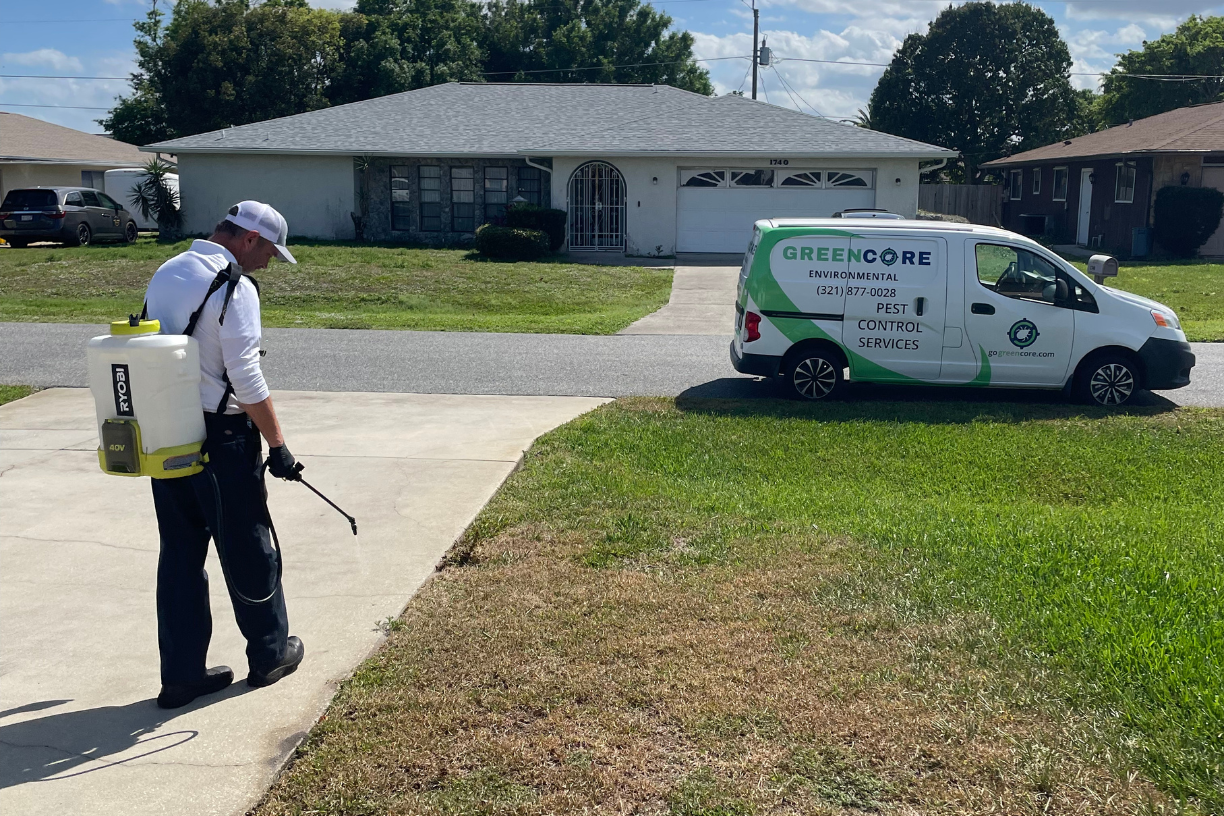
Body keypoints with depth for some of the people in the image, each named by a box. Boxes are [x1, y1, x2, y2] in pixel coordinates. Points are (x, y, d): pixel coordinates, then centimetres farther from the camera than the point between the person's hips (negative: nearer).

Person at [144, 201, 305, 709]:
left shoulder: (165, 274, 11)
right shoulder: (235, 287, -15)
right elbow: (246, 378, -20)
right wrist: (278, 445, -13)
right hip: (221, 438, -7)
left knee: (180, 553, 12)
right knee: (247, 549, 8)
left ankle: (181, 673, 17)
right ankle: (270, 654, 23)